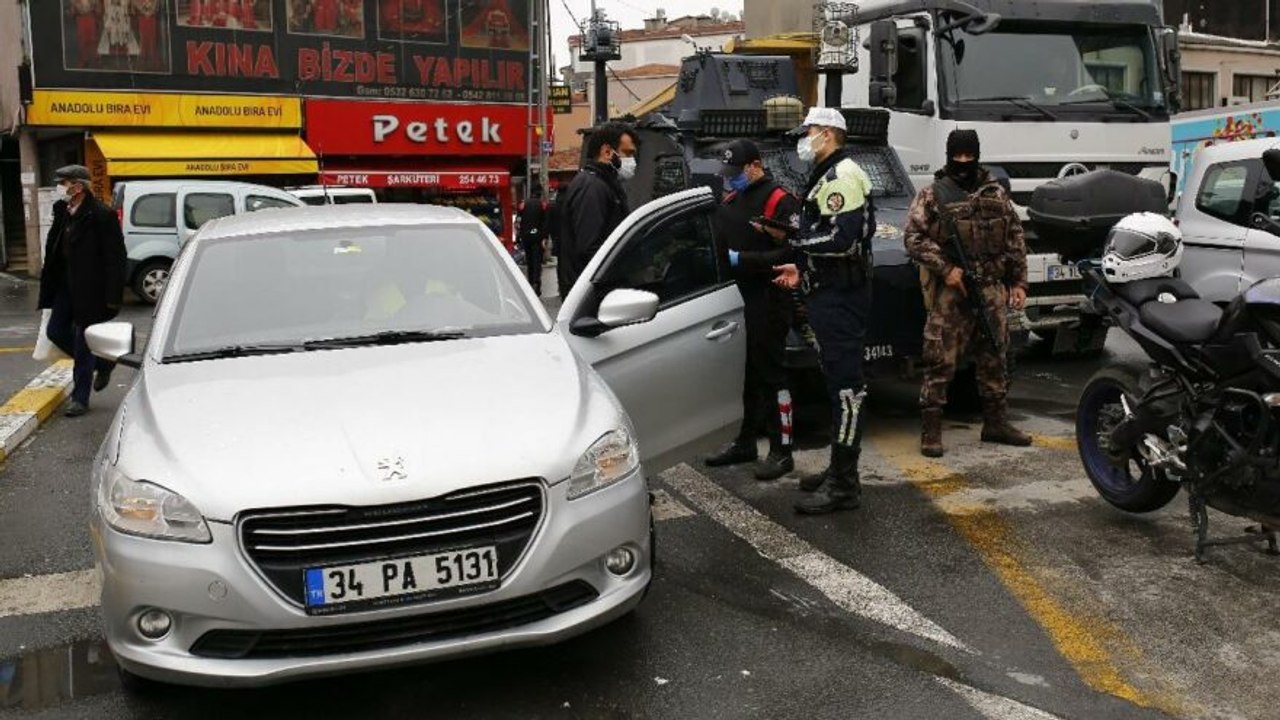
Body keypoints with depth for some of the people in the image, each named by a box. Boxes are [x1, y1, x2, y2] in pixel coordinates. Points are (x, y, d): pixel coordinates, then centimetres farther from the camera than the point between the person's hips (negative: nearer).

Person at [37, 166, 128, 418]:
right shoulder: (62, 212, 6)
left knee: (83, 343, 0)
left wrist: (112, 298, -18)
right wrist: (48, 286, 11)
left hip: (90, 290, -8)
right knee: (56, 331, 10)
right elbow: (53, 249, 14)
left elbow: (115, 259, -16)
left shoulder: (102, 216, -16)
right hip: (65, 286, 8)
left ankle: (80, 399, 11)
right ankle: (103, 363, 29)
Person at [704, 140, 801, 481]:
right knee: (745, 373, 13)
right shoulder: (730, 202, 16)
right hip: (737, 299, 7)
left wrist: (742, 259, -20)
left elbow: (789, 254, -19)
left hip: (767, 302, -7)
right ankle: (745, 443, 24)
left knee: (770, 375, -2)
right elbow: (721, 242, 24)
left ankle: (781, 450, 7)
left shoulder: (780, 201, -9)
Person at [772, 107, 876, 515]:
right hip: (832, 293, 11)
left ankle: (844, 484, -9)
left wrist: (792, 242, -15)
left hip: (841, 296, -11)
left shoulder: (842, 176, -12)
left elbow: (842, 238, -23)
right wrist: (803, 268, 20)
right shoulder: (829, 176, 23)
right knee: (839, 381, 14)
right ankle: (839, 470, 22)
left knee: (846, 384, -10)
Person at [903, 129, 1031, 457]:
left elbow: (1015, 239, 15)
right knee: (940, 361, -5)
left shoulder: (996, 194, 12)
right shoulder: (932, 195, 0)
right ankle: (930, 430, 1)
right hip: (950, 292, -4)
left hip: (993, 291, 5)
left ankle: (996, 422, 25)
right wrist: (945, 269, -14)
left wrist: (1019, 282, 9)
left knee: (993, 359, 13)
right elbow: (913, 237, -7)